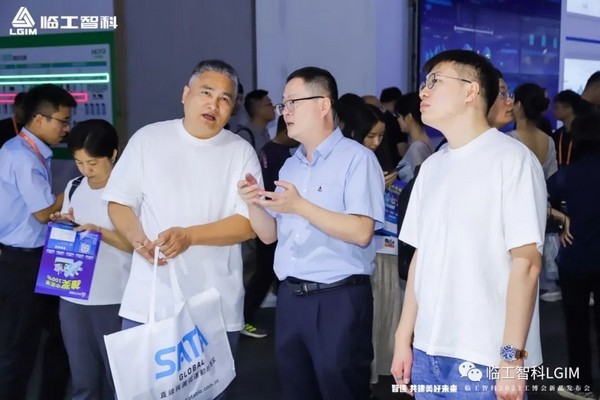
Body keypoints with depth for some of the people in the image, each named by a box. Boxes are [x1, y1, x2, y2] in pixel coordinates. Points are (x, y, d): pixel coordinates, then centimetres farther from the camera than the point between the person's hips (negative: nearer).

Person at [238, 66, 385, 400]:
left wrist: (299, 206, -21)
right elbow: (270, 235, 14)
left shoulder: (357, 158, -9)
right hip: (290, 297, 7)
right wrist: (253, 204, -5)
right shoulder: (291, 165, 14)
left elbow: (361, 233, -19)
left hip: (339, 298, -7)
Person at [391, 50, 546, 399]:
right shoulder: (432, 166, 11)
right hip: (428, 351, 6)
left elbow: (526, 262, -13)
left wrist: (512, 356, -16)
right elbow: (422, 256, 12)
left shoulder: (512, 158, -7)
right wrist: (404, 338, 10)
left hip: (486, 359, -6)